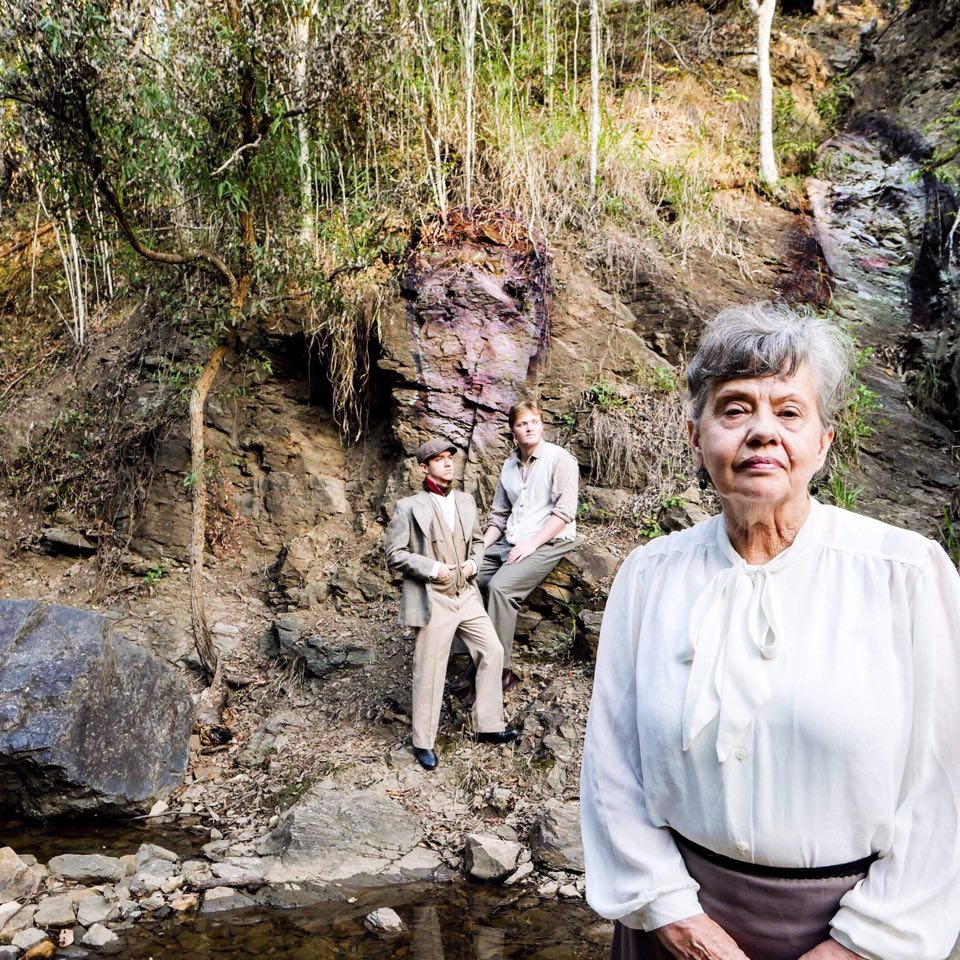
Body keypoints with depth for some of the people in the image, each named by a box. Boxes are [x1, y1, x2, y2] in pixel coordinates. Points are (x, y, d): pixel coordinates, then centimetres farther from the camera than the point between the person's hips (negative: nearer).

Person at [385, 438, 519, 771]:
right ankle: (423, 742, 16)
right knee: (429, 671, 1)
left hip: (467, 595, 6)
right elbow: (394, 555, -8)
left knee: (492, 651, 4)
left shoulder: (465, 501, 10)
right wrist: (432, 568, -17)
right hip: (432, 600, -6)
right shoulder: (409, 507, -7)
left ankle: (488, 726, 19)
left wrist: (473, 562, 1)